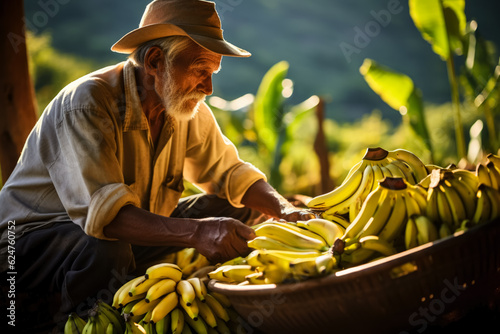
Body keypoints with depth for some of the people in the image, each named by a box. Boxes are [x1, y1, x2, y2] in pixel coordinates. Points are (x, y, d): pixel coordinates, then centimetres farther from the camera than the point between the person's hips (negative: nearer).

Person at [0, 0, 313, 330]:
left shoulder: (186, 105, -4)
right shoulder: (86, 103, -27)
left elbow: (229, 172, 3)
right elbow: (100, 211, -38)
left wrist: (285, 210, -15)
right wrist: (195, 232, -51)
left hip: (131, 231, 7)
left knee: (239, 208, -3)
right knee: (107, 251, -40)